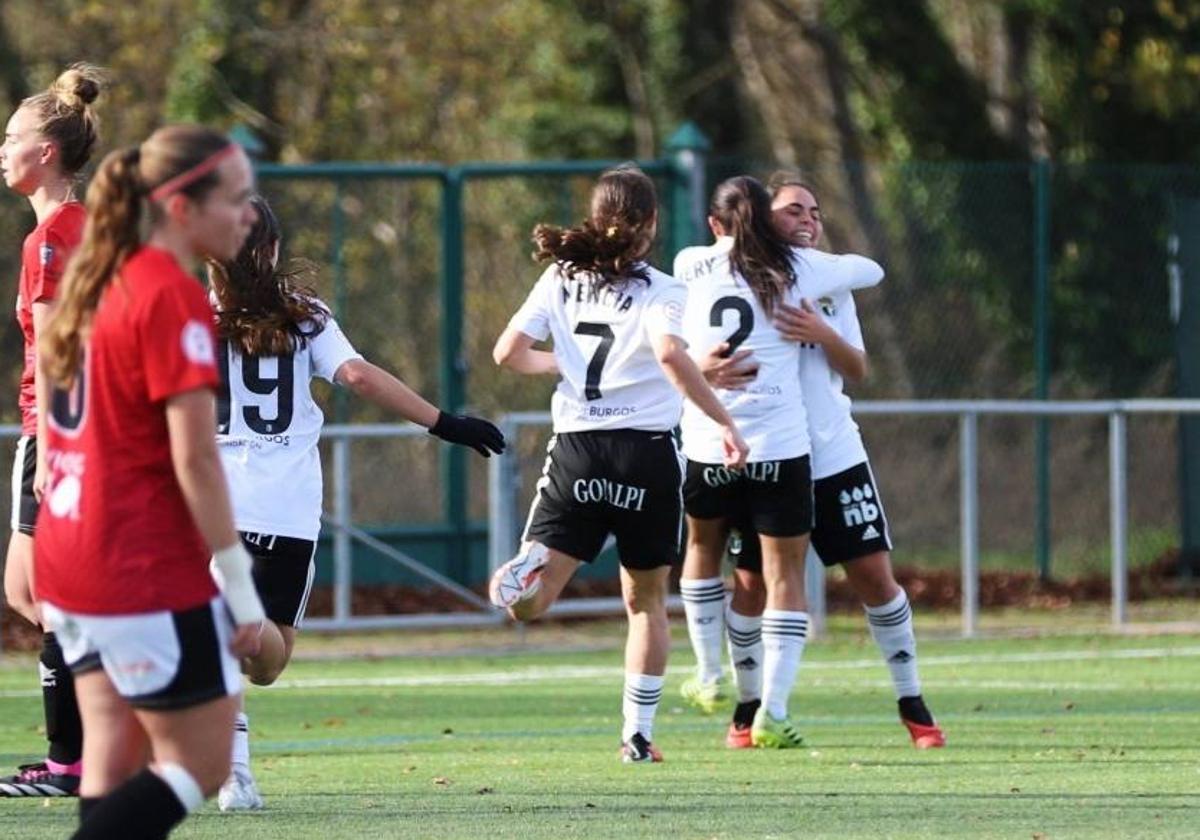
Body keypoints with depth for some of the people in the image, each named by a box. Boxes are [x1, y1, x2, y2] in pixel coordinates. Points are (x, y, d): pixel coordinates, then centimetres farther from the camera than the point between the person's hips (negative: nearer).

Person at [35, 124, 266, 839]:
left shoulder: (103, 285, 12)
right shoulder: (175, 299, -16)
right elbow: (194, 459, -18)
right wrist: (240, 585, -13)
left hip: (70, 558, 9)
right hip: (148, 572, -9)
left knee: (115, 766, 10)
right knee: (201, 764, -2)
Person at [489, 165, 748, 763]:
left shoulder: (561, 278, 6)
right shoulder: (659, 290, -6)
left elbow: (508, 352, 6)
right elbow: (670, 354, -24)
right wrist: (723, 421, -21)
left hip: (575, 450, 2)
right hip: (647, 454, -2)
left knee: (528, 604, -3)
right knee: (646, 599, 15)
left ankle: (530, 567, -38)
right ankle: (638, 734, 11)